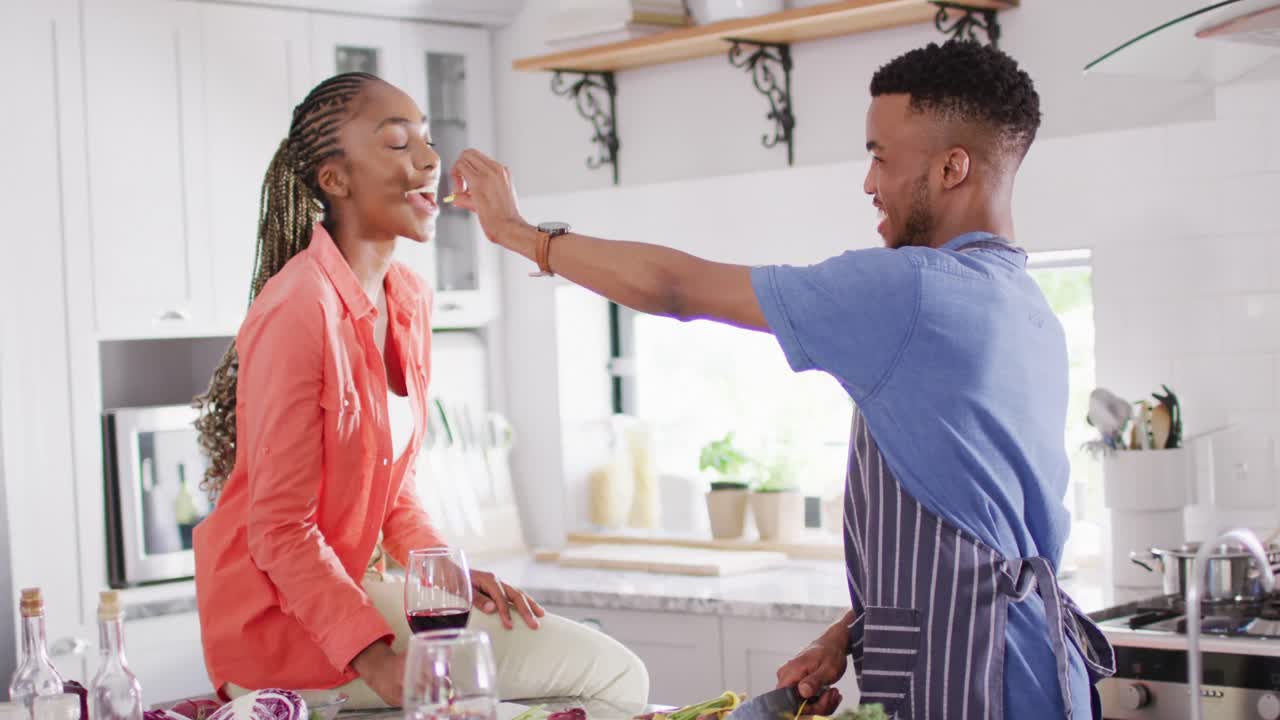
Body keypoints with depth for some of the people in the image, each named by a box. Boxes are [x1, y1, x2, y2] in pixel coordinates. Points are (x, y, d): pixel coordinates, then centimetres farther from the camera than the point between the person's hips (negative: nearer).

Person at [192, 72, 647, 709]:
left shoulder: (411, 301, 6)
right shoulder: (298, 311, -20)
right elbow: (281, 531, -19)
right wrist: (378, 661, -26)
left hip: (346, 587, 8)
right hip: (278, 617, -8)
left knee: (614, 674, 2)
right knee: (608, 676, -12)